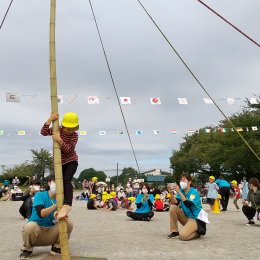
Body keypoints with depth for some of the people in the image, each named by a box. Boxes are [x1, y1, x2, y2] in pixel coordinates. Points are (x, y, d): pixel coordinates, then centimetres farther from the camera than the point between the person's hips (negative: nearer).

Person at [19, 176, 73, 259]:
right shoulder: (40, 195, -12)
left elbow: (63, 216, -13)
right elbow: (41, 213, -27)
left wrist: (64, 218, -38)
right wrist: (56, 205, -38)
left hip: (52, 232, 3)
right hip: (36, 229, -3)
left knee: (68, 223, -19)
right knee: (30, 226, -35)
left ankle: (56, 247, 4)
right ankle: (28, 249, -3)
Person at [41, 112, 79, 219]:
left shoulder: (74, 135, -15)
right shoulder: (57, 129, -5)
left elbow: (68, 149, -25)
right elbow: (43, 132, -17)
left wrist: (59, 140, -37)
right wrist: (50, 119, -25)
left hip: (71, 161, -5)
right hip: (59, 162, 5)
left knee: (67, 180, -25)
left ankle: (67, 205, -33)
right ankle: (63, 205, 19)